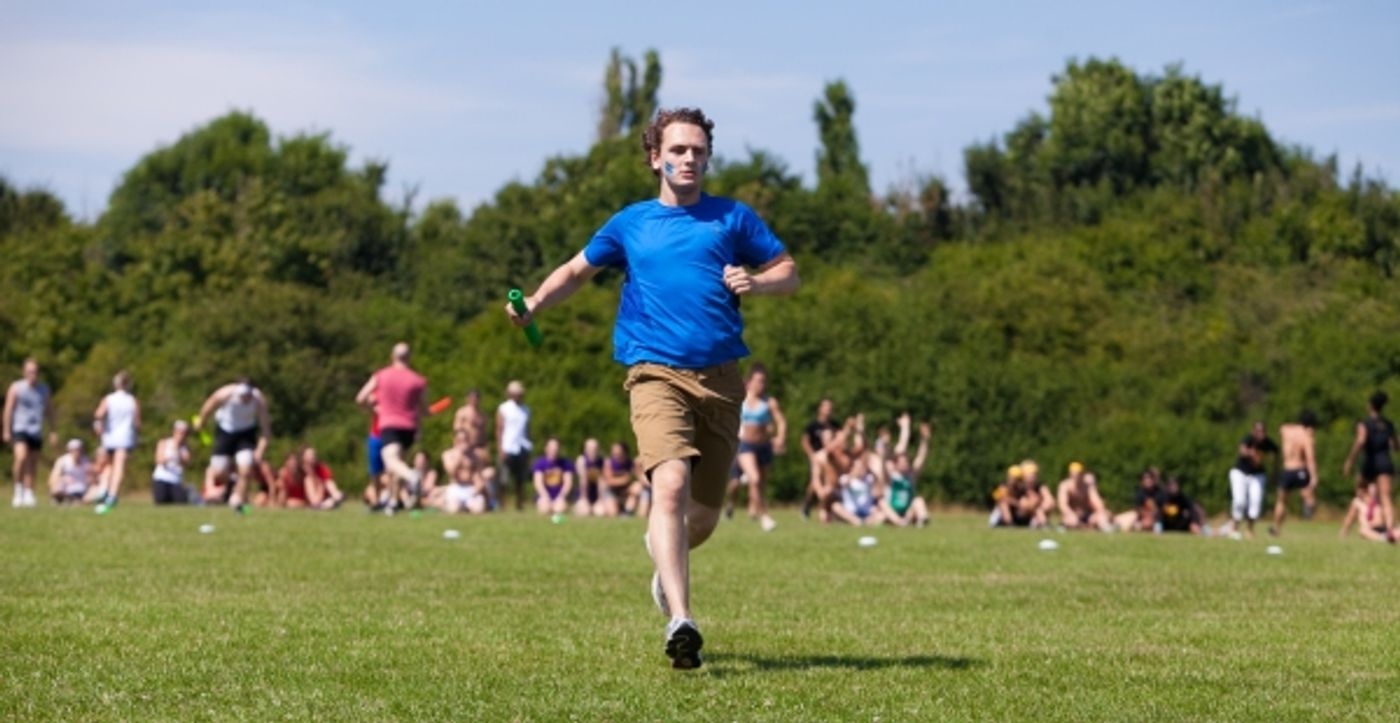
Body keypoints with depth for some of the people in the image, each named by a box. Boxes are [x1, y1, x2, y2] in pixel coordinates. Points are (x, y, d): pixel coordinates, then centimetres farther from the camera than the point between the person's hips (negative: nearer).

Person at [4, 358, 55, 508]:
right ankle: (18, 489, -11)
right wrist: (6, 432, -6)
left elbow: (49, 411, 17)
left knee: (32, 466, 4)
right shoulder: (16, 388, -1)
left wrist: (53, 432, 9)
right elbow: (8, 410, -1)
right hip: (19, 430, -4)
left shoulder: (44, 390, 11)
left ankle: (28, 495, 10)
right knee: (21, 457, -25)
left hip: (37, 433, 4)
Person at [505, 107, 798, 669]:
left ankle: (666, 562, 45)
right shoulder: (631, 224, 11)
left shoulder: (733, 218, 11)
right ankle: (680, 622, -34)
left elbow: (788, 272, 14)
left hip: (720, 378, 2)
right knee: (670, 485, -26)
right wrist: (533, 305, 5)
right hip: (657, 373, -2)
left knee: (703, 516, 8)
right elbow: (578, 269, 23)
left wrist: (755, 281, -8)